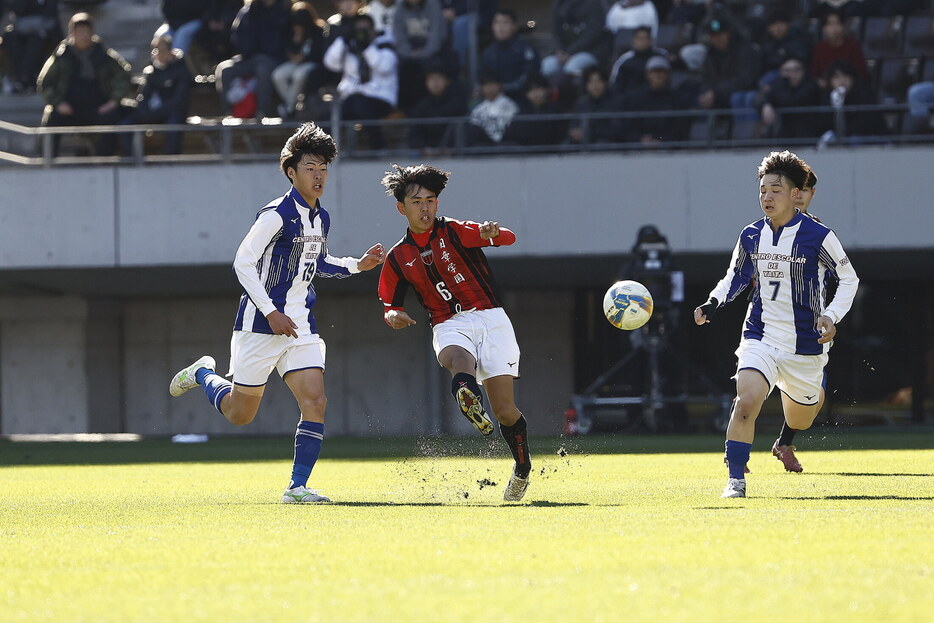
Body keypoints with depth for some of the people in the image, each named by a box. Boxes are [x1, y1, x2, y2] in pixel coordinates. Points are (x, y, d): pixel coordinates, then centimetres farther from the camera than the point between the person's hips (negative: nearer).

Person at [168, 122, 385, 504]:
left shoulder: (321, 219, 10)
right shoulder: (277, 215, -15)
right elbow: (243, 263, -17)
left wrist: (358, 265, 11)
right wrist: (271, 312, -21)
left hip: (300, 328, 6)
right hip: (260, 327, -6)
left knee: (315, 401, -12)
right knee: (239, 414, 5)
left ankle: (297, 486, -8)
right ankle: (203, 374, 36)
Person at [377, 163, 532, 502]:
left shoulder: (453, 231, 2)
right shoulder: (398, 258, 12)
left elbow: (509, 239, -12)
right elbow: (389, 306, 22)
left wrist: (493, 232, -37)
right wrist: (393, 316, -3)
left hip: (489, 318, -1)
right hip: (449, 327, 1)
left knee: (505, 411, -7)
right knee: (459, 359, -38)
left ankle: (522, 469, 20)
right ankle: (469, 400, -73)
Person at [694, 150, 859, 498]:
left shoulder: (818, 236, -11)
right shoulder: (750, 236, 1)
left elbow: (849, 278, 0)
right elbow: (736, 276, 18)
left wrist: (832, 316, -13)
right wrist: (713, 303, 0)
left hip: (804, 344, -1)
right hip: (760, 336, 1)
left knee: (799, 421, 16)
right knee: (745, 403, -24)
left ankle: (816, 390, 54)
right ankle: (736, 479, -15)